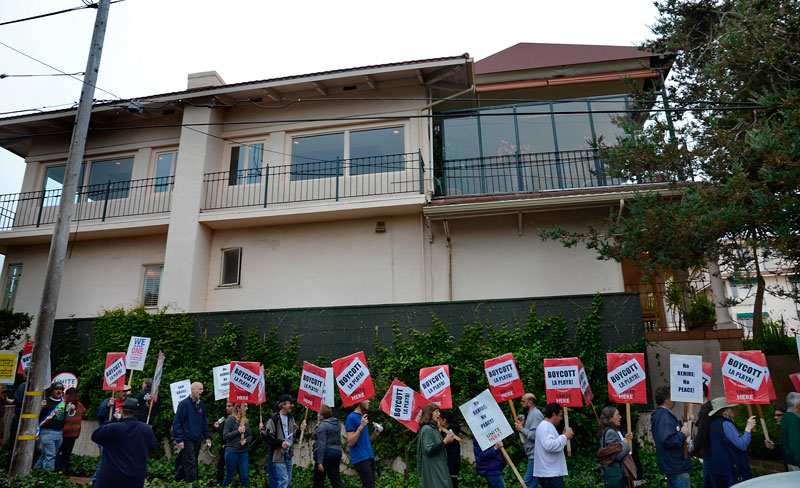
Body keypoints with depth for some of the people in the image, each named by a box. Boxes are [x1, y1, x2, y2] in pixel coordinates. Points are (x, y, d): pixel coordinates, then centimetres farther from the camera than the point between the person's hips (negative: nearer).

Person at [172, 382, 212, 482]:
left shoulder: (201, 404, 9)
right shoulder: (184, 403, -10)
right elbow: (176, 423, -11)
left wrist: (207, 437, 7)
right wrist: (179, 440, -16)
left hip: (198, 439, 6)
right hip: (187, 439, -6)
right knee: (190, 464, -6)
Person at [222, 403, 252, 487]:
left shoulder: (245, 421, 8)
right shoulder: (230, 420, -8)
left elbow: (250, 435, 12)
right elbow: (225, 436, -12)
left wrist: (246, 440, -8)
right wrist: (238, 431, -18)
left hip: (243, 452, 5)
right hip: (232, 452, -5)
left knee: (245, 477, 3)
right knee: (229, 477, 6)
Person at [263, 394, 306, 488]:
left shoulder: (291, 418, 11)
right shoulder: (273, 419, -12)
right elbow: (268, 438, -14)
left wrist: (300, 430, -3)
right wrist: (281, 443, -22)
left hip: (288, 454, 7)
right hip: (279, 455, -7)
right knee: (283, 480, -9)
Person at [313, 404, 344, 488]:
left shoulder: (322, 425, -13)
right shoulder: (337, 424, 13)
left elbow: (322, 444, -19)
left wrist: (319, 462, -20)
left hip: (326, 454, -8)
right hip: (337, 452, 8)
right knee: (336, 479, 7)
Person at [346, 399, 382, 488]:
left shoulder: (364, 418, 17)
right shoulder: (351, 418, -9)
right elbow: (350, 443, -15)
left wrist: (375, 434, 4)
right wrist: (361, 427, -20)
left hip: (370, 457, 8)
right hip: (360, 459, -8)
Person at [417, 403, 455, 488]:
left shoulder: (434, 428, 15)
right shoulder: (427, 429, -15)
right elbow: (429, 450, -21)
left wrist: (447, 440, 13)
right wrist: (444, 442, -20)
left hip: (438, 468, 10)